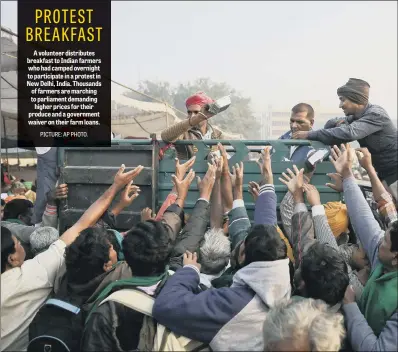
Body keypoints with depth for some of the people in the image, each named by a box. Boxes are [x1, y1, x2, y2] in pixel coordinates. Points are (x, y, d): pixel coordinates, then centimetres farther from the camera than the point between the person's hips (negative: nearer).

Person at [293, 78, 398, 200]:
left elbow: (348, 133, -36)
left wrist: (310, 134, -34)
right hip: (384, 173, 8)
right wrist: (338, 123, -16)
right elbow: (331, 124, 10)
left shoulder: (375, 114, -22)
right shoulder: (357, 116, 6)